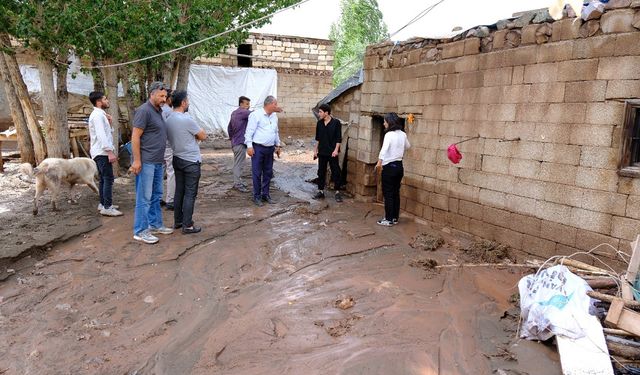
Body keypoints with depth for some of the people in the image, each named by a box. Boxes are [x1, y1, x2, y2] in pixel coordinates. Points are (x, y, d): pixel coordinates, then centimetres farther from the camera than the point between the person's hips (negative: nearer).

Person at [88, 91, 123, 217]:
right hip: (102, 152, -10)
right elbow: (101, 135, -21)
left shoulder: (99, 114, 18)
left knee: (104, 179, 14)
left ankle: (103, 204, 20)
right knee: (108, 179, -11)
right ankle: (107, 207, -11)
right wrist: (110, 151, -24)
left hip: (100, 152, 10)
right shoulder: (98, 115, -12)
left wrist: (109, 123, 5)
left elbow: (106, 133, 19)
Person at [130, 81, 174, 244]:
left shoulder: (158, 111, 16)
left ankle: (155, 225, 26)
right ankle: (140, 231, 3)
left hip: (158, 162, 9)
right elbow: (135, 136, -15)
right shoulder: (144, 110, -11)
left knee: (156, 195, 15)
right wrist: (136, 160, -19)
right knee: (144, 197, -4)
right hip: (146, 162, -9)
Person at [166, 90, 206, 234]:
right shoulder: (186, 120, -19)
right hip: (191, 161, -8)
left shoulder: (168, 120, 4)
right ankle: (187, 225, 2)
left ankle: (177, 221, 23)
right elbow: (203, 136, -10)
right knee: (190, 194, -2)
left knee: (179, 191, 15)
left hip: (177, 159, 8)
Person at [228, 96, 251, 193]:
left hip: (235, 142, 10)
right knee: (239, 164, -6)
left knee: (237, 163, 17)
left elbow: (229, 128, 21)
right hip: (240, 143, -10)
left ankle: (237, 182, 26)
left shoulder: (234, 113, 15)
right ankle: (238, 184, -2)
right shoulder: (242, 112, -15)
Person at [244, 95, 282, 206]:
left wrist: (278, 145, 23)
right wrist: (249, 146, -15)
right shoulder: (256, 114, -11)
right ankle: (257, 196, 10)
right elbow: (249, 131, -12)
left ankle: (265, 194, 23)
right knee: (257, 173, 0)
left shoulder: (274, 116, 12)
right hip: (258, 148, -7)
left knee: (268, 173, 11)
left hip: (270, 148, 7)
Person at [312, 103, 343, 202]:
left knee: (335, 172, 0)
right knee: (321, 172, 10)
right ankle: (320, 191, 19)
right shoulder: (319, 123, 6)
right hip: (322, 152, 5)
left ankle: (337, 192, 9)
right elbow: (317, 138, 13)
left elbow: (338, 138, -9)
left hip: (332, 152, -5)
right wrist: (315, 150, 11)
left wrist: (336, 150, -15)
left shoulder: (336, 123, -9)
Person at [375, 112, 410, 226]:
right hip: (399, 166, 7)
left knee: (388, 194, 0)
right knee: (396, 193, 14)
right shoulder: (403, 134, 7)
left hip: (389, 167, -7)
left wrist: (379, 162, -36)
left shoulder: (389, 134, -15)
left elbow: (384, 149, -32)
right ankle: (395, 218, 20)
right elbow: (407, 146, 27)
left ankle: (388, 219, 4)